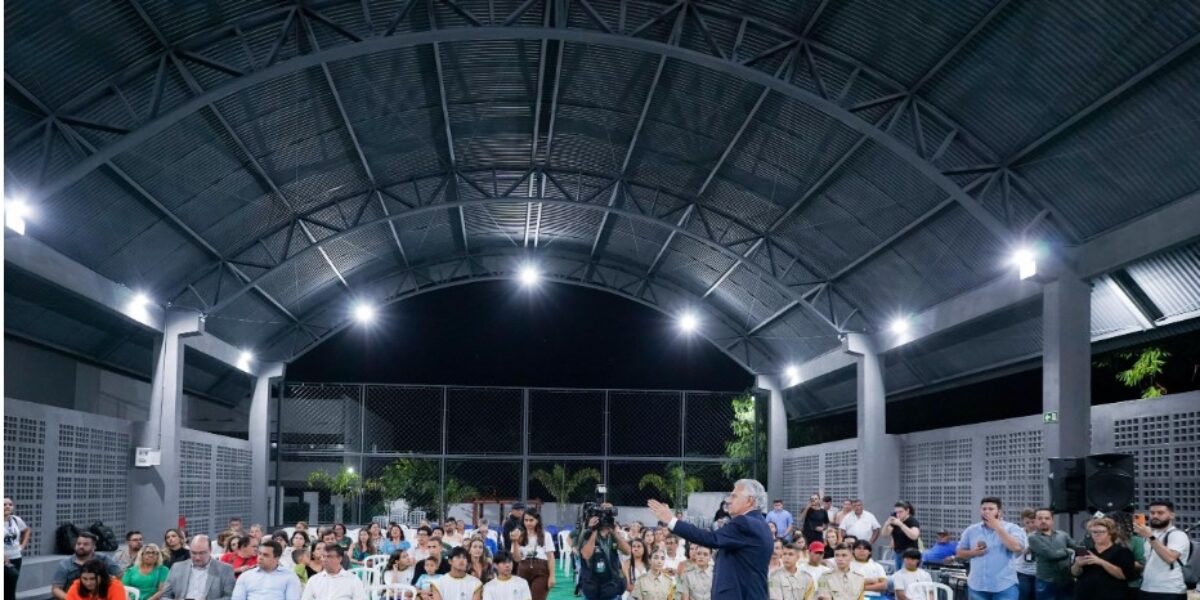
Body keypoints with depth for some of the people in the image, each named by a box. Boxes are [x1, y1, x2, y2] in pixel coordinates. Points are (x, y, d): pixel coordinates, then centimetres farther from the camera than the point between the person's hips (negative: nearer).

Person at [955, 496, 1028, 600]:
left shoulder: (1012, 529, -2)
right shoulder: (971, 530, 9)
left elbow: (1017, 547, -19)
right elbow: (959, 553, 14)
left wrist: (997, 527, -15)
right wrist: (973, 552, -8)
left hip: (1004, 587, -4)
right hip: (977, 586, 4)